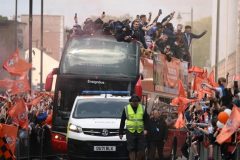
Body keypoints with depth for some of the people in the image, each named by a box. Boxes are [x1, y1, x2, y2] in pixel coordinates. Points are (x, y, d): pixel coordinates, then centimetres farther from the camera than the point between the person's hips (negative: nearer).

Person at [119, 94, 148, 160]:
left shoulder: (142, 108, 8)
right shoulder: (126, 109, 4)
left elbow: (146, 120, 9)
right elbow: (122, 121, 8)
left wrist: (145, 129, -6)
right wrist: (120, 133, 7)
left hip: (140, 132, 1)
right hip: (130, 132, -1)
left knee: (141, 150, -1)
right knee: (131, 150, -5)